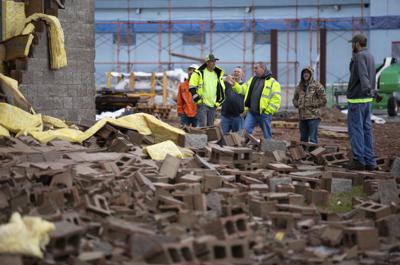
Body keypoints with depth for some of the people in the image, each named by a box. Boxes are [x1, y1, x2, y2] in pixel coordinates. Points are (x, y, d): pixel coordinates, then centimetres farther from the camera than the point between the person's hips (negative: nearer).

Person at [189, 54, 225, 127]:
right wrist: (196, 97, -11)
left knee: (210, 126, 8)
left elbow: (222, 88, 23)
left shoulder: (218, 74, 14)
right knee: (203, 125, -13)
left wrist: (219, 101, 14)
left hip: (213, 105, 5)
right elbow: (192, 87, -3)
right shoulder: (199, 73, -2)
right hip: (202, 104, -5)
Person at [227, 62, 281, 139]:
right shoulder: (252, 80, 15)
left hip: (264, 113, -5)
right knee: (246, 131, -5)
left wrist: (267, 111, -13)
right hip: (251, 112, 5)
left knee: (267, 135, 6)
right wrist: (234, 83, -1)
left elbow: (276, 100, -9)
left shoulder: (272, 83, -5)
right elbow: (242, 89, 14)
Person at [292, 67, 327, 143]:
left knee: (313, 139, -8)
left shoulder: (317, 85, -3)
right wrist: (297, 104, 6)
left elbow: (323, 100, -5)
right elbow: (295, 99, 26)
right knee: (303, 138, 12)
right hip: (302, 117, 6)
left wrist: (312, 104, -10)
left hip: (313, 117, -6)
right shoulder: (300, 86, 14)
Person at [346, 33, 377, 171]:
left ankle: (359, 160, -5)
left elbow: (363, 74, -35)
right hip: (367, 99, 9)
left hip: (356, 99, -9)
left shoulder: (360, 56, -14)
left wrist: (367, 89, -47)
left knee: (355, 129, -4)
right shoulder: (370, 56, 14)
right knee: (366, 130, 8)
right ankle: (369, 161, 8)